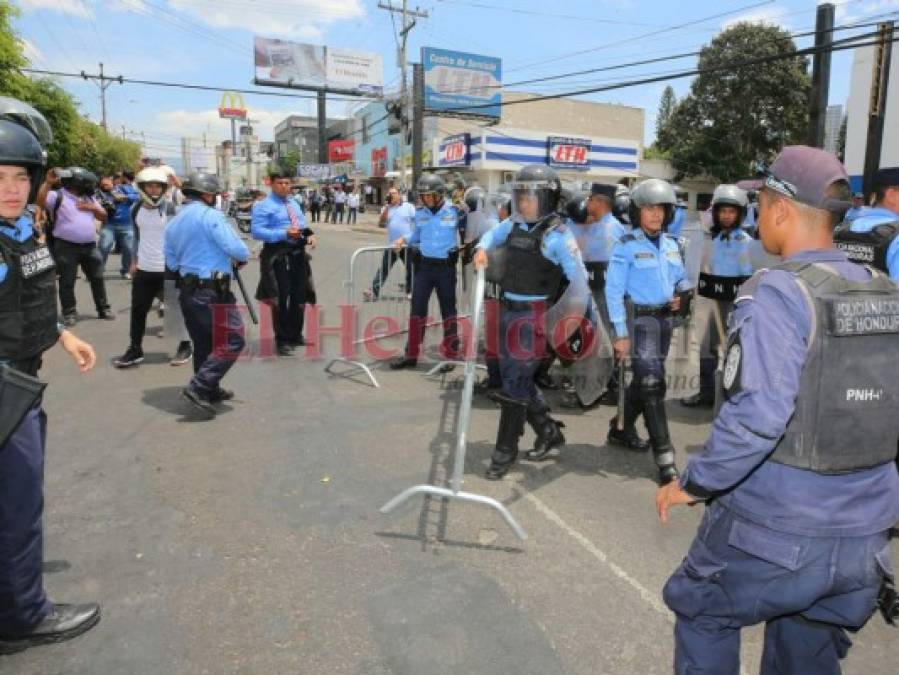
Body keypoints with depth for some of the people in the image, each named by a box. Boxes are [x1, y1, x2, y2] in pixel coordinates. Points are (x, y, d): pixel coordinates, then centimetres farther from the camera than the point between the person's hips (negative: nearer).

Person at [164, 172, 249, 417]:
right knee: (232, 341, -3)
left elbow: (171, 262, 18)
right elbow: (238, 250, -17)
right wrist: (242, 258, 4)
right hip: (213, 291, -9)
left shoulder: (173, 223, 15)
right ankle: (198, 388, -10)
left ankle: (211, 391, 25)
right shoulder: (211, 216, -11)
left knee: (204, 344, 17)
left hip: (188, 291, 9)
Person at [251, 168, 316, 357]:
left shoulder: (294, 204, 18)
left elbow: (302, 225, 23)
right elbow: (256, 231, -18)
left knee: (300, 296, 14)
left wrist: (310, 234, -1)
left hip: (298, 253, 8)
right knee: (280, 298, -2)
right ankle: (282, 340, 10)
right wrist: (284, 233, -26)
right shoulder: (263, 206, -8)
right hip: (278, 254, -8)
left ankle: (295, 335, 30)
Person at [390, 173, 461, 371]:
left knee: (448, 309, 8)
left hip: (446, 267, -3)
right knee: (417, 308, 6)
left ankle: (451, 354, 19)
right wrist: (404, 240, 0)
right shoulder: (419, 214, 4)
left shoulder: (454, 212, -6)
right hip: (423, 266, 3)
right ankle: (411, 354, 15)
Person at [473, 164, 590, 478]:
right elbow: (493, 234, 29)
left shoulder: (557, 234, -13)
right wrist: (483, 248, 8)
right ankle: (549, 431, 34)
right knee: (516, 375, 15)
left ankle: (505, 451, 11)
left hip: (533, 314, -7)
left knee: (515, 381, -3)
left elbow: (578, 279, -11)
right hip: (507, 309, 7)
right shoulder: (513, 224, 7)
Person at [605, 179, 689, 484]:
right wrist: (621, 333, -16)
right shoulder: (626, 245, -9)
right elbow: (613, 291, -12)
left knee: (645, 378, 16)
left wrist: (680, 296, -2)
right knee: (652, 383, -11)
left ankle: (621, 428, 37)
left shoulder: (671, 245, 10)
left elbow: (681, 279, 22)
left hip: (665, 318, 7)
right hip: (640, 319, -7)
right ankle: (665, 460, -9)